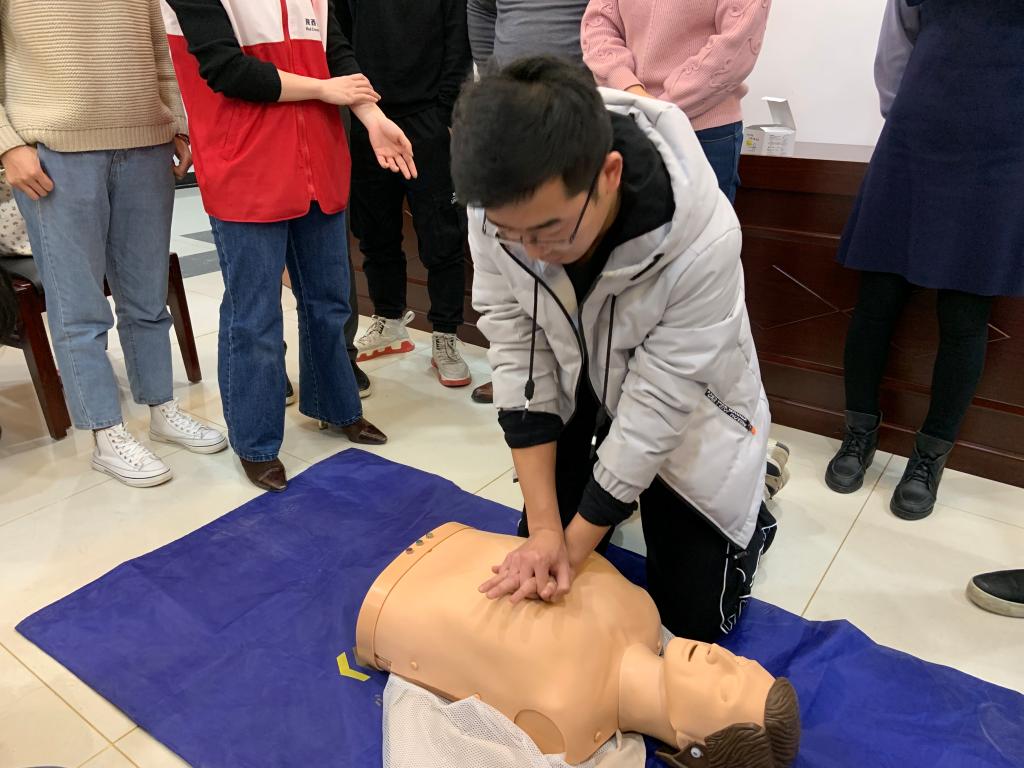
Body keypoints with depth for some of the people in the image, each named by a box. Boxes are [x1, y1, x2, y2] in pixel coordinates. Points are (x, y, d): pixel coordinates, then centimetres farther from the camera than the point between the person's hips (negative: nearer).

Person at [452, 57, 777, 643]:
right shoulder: (502, 203, -26)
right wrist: (544, 527, -21)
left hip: (684, 423, -3)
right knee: (539, 585, 14)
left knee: (695, 618, 7)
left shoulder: (702, 242, -37)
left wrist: (574, 546, -19)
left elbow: (657, 404, -27)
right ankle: (616, 496, 37)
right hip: (579, 402, 4)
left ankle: (752, 492, 32)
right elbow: (517, 356, -19)